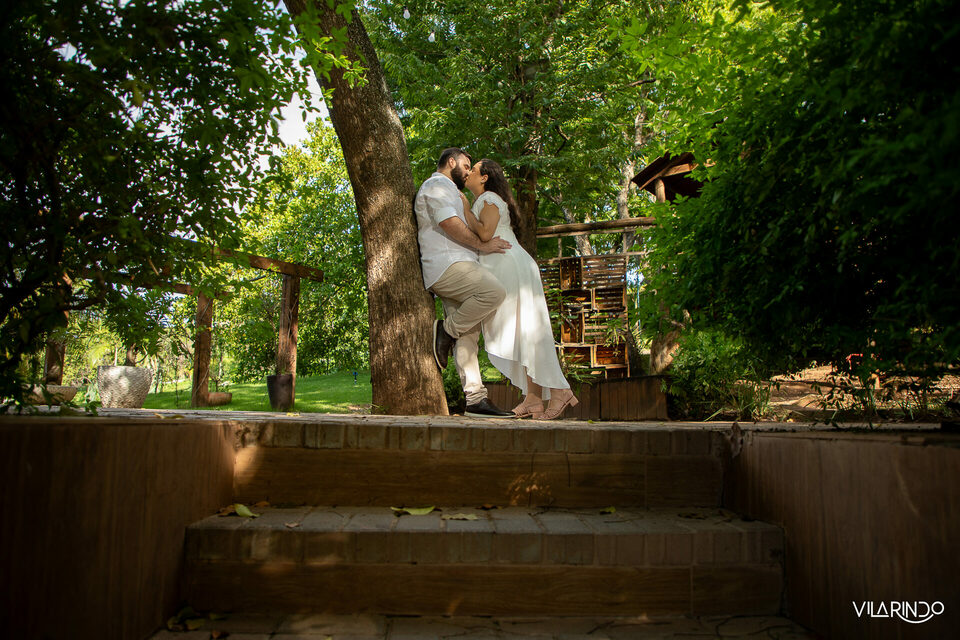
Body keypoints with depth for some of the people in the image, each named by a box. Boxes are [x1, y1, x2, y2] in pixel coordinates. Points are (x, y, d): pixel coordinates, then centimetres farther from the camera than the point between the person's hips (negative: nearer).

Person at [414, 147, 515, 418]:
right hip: (447, 264, -10)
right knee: (494, 292, -30)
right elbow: (449, 223, -15)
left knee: (468, 336, -1)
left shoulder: (451, 192, 36)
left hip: (457, 269, 10)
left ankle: (476, 398, -7)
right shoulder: (437, 185, 2)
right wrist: (483, 244, -10)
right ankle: (446, 331, -15)